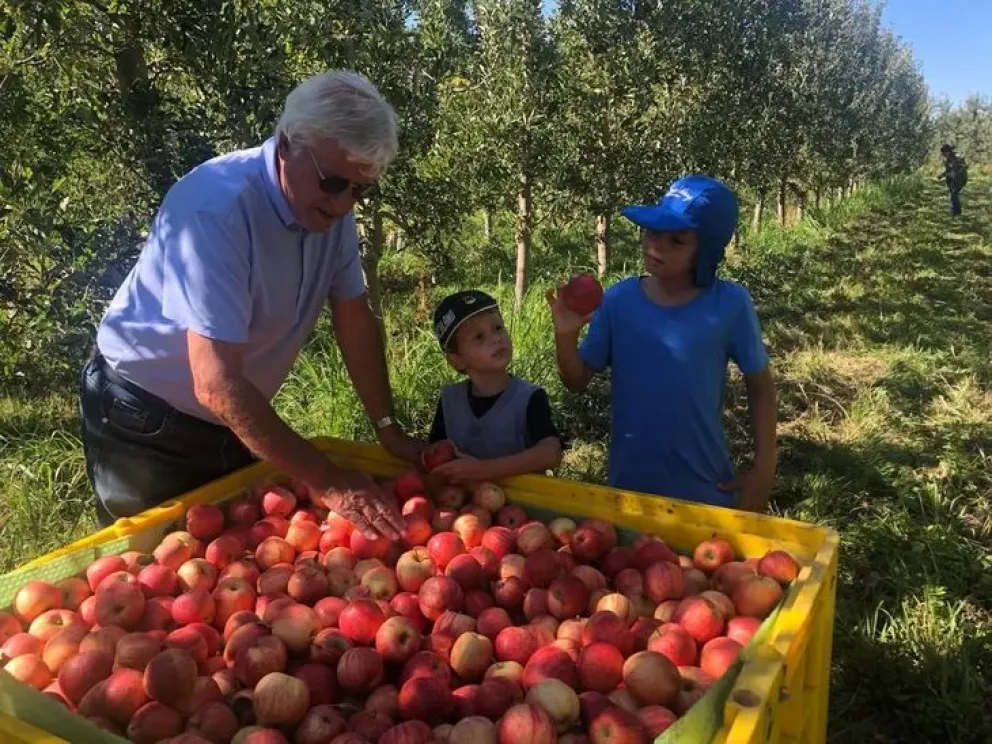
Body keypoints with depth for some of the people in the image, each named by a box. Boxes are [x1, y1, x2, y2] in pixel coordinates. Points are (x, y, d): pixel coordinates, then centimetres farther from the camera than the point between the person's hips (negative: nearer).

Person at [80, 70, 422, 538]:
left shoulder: (331, 206, -10)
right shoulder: (216, 208, -31)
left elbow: (355, 321, -2)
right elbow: (217, 384, -35)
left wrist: (388, 429, -7)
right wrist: (327, 483, -34)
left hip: (234, 421, 6)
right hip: (147, 424, -6)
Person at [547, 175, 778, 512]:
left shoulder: (730, 304, -12)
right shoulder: (619, 299, -8)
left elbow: (760, 386, 0)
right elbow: (578, 381, -2)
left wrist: (764, 469, -4)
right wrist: (566, 335, -21)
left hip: (705, 489, -1)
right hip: (629, 485, 2)